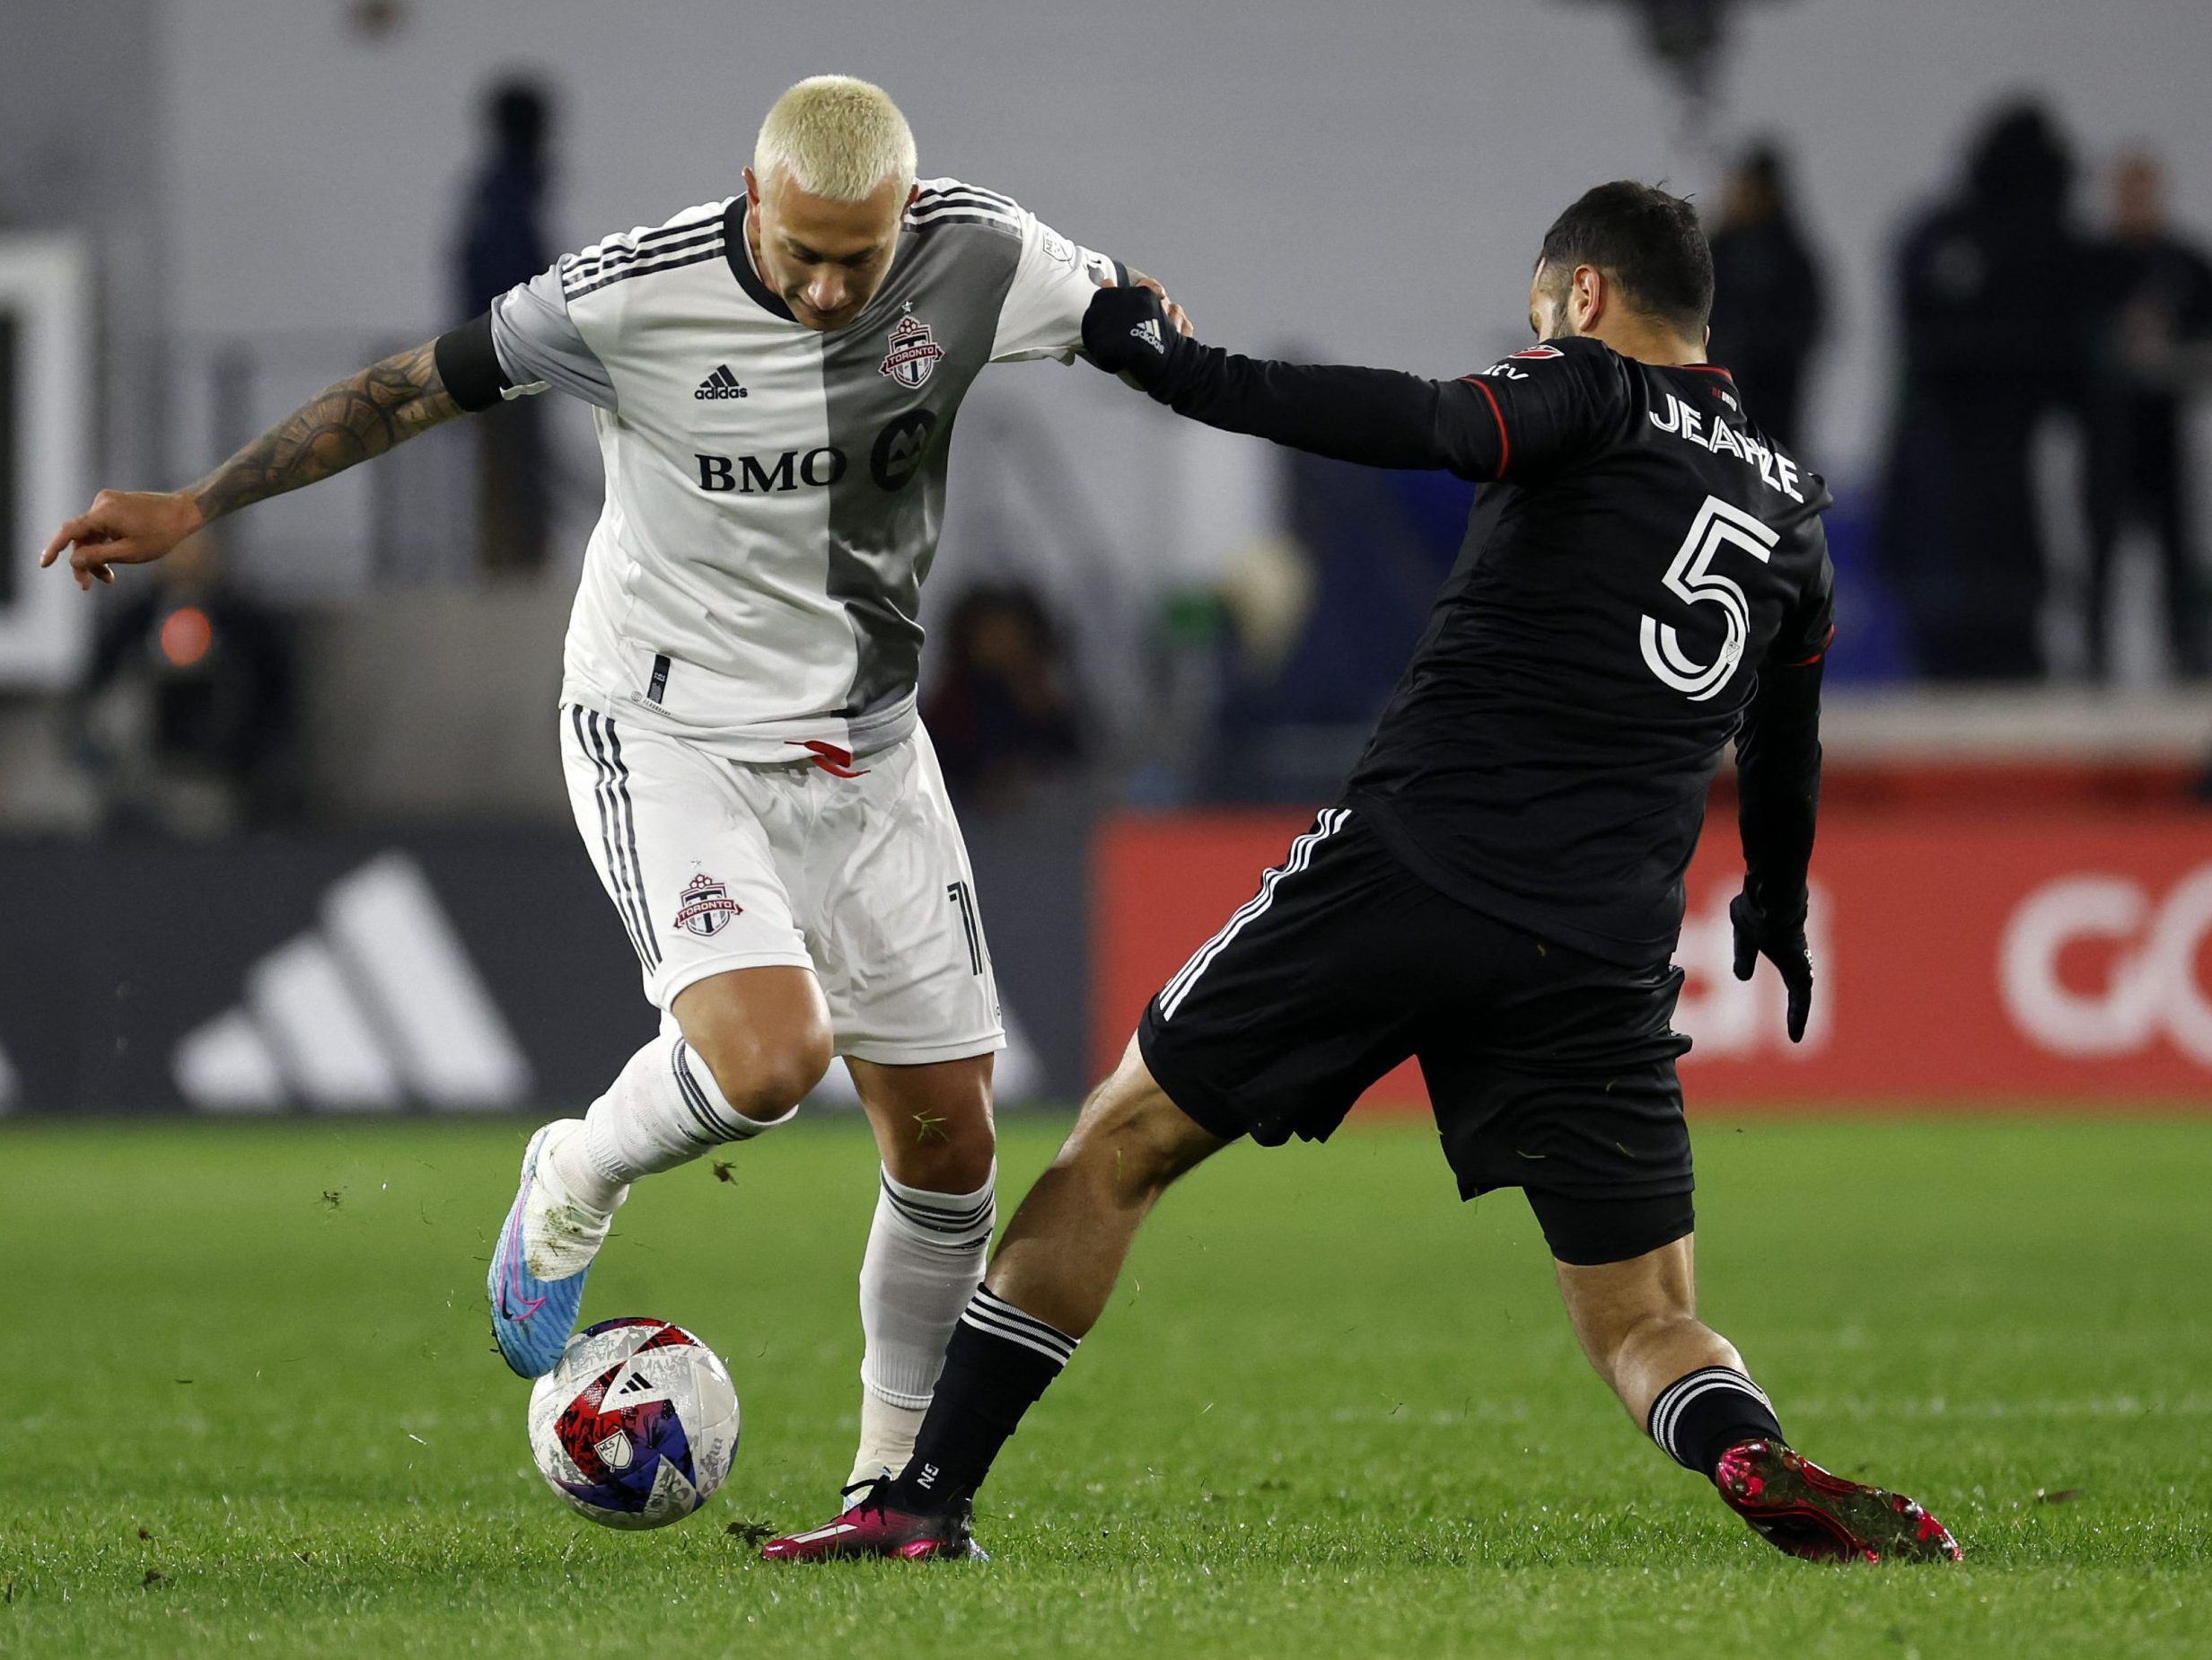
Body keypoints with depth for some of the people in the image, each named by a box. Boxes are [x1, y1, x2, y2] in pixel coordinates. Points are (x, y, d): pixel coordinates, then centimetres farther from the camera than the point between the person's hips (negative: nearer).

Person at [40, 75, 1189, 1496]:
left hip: (864, 751, 4)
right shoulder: (635, 297, -20)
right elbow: (428, 383, -8)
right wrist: (192, 509, -5)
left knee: (948, 1137, 3)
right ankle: (576, 1187, 5)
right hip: (666, 735, -4)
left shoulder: (979, 257, -12)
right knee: (766, 1056, -28)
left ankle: (900, 1469, 23)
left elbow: (1135, 317, 11)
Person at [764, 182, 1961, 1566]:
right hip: (1605, 955, 4)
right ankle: (1757, 1459, -26)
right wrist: (1778, 908, 54)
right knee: (1646, 1322, 9)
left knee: (1121, 1143, 9)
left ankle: (928, 1498, 6)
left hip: (1410, 858, -4)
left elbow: (1434, 427, -18)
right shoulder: (1793, 507, 21)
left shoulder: (1595, 390, 4)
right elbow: (1788, 751, 36)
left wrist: (1193, 374, -18)